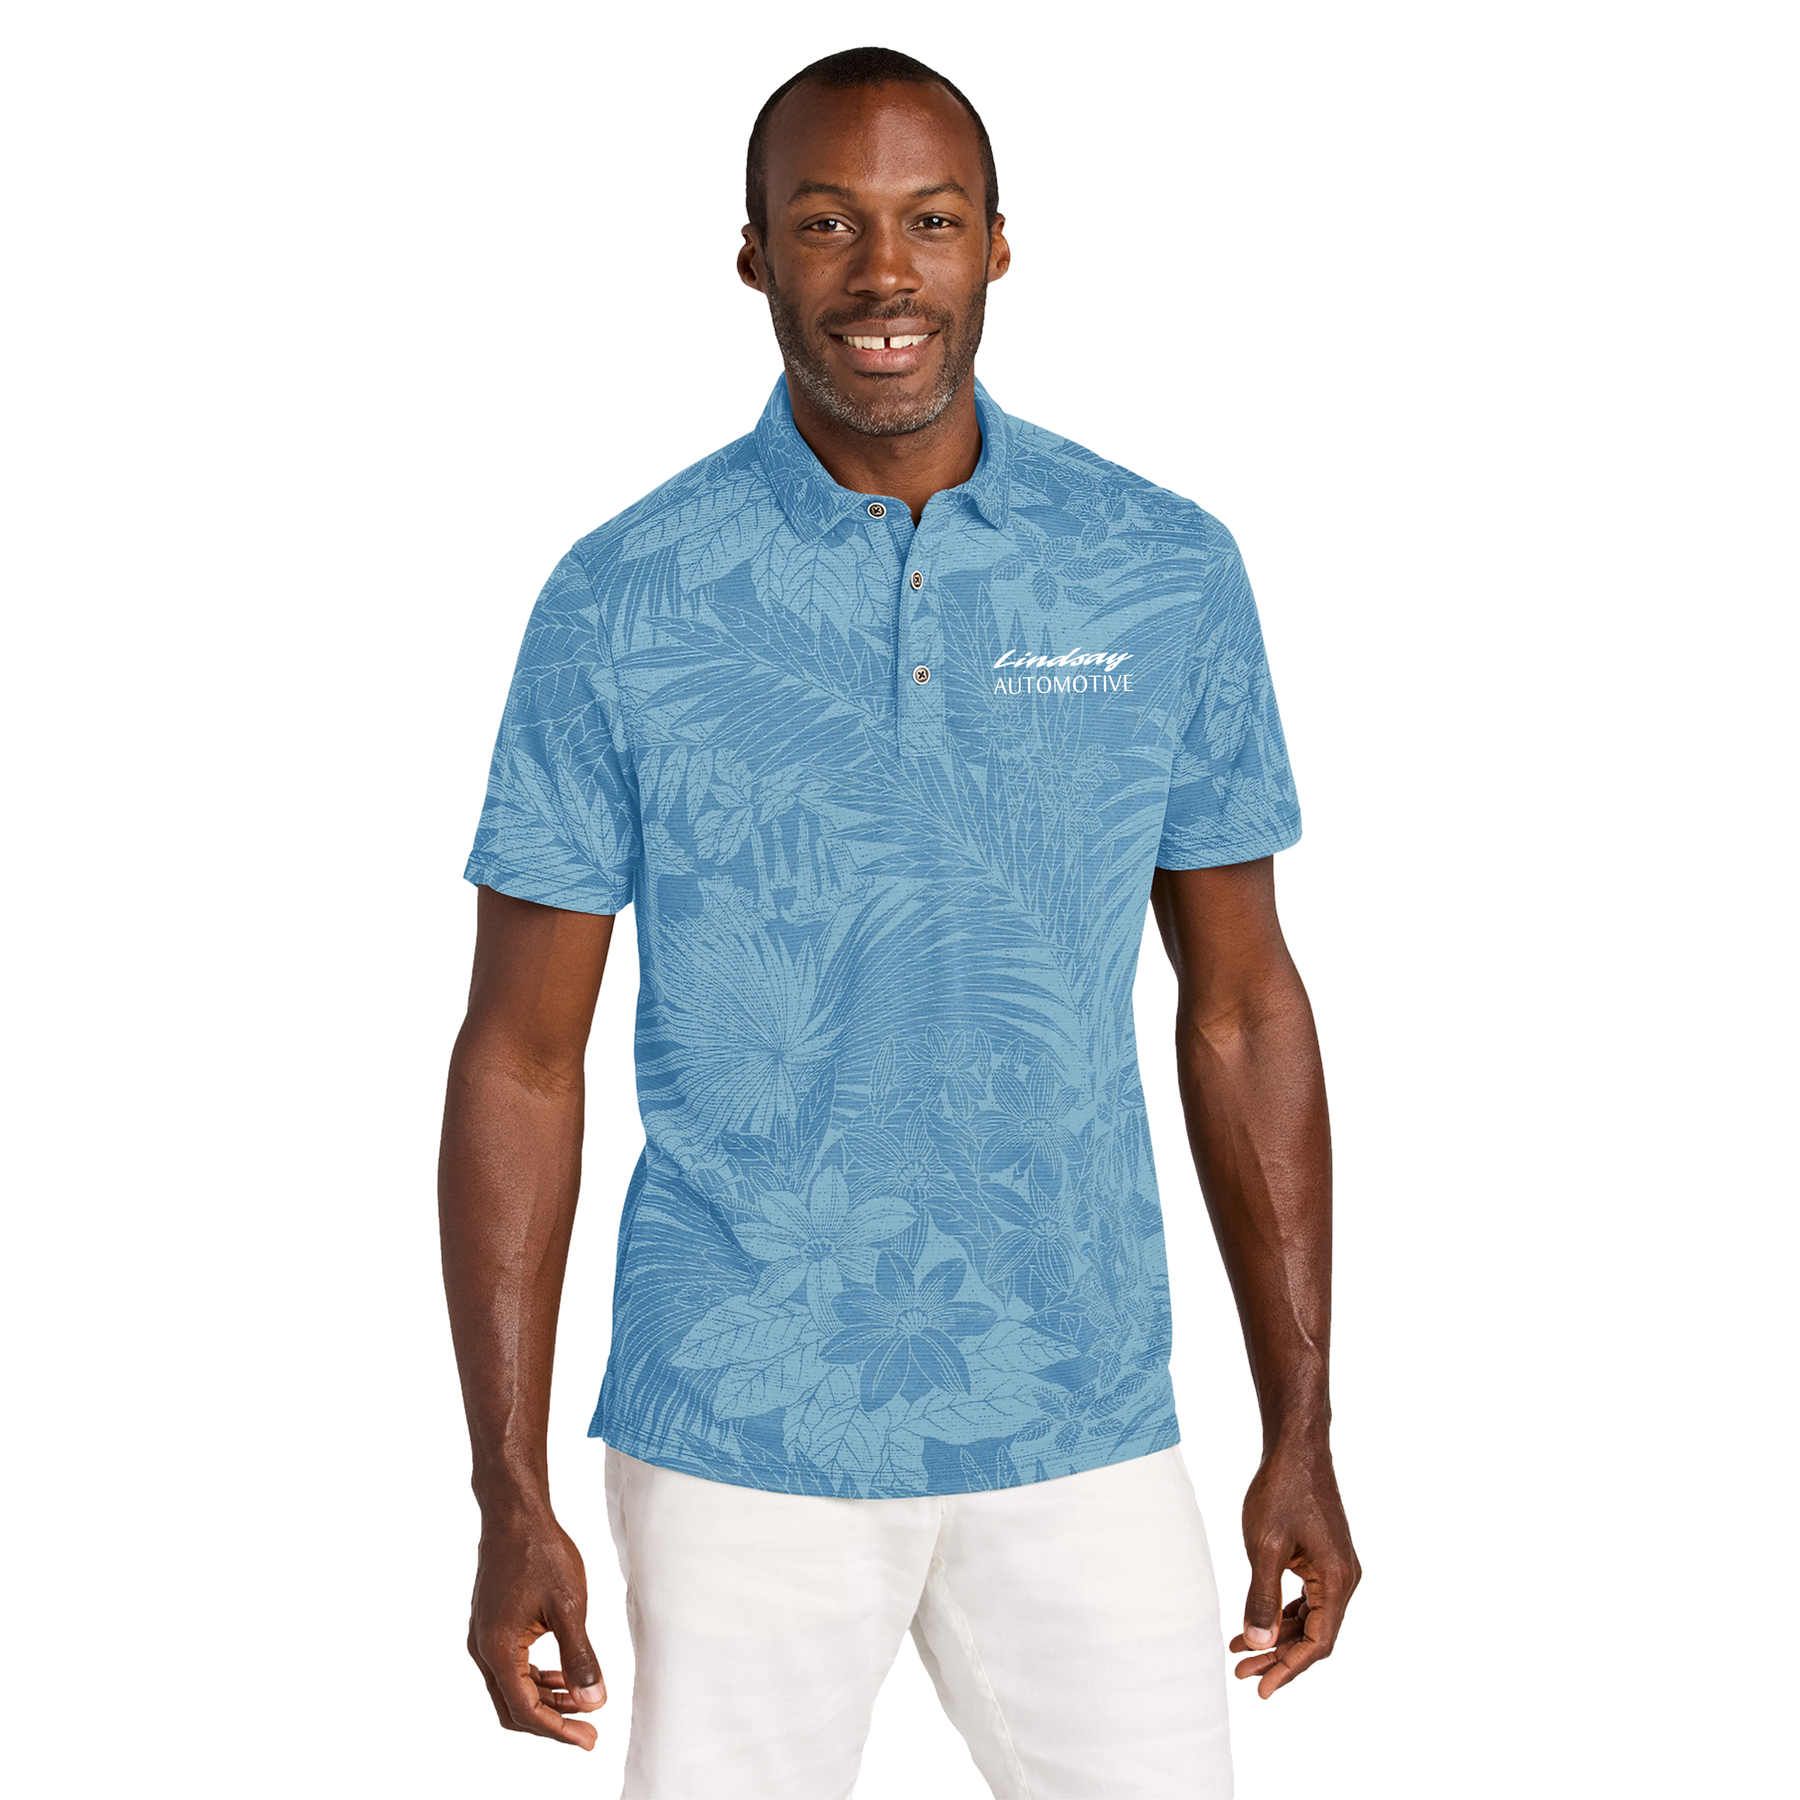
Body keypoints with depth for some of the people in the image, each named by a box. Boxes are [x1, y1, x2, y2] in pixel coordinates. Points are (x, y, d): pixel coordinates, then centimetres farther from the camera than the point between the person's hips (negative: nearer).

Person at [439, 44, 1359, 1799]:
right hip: (738, 1443, -1)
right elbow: (521, 1056, -2)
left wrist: (1303, 1437, 6)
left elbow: (1239, 1006, 7)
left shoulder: (1169, 578, 0)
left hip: (1083, 1436, 2)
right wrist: (511, 1500, -5)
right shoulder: (626, 602, -6)